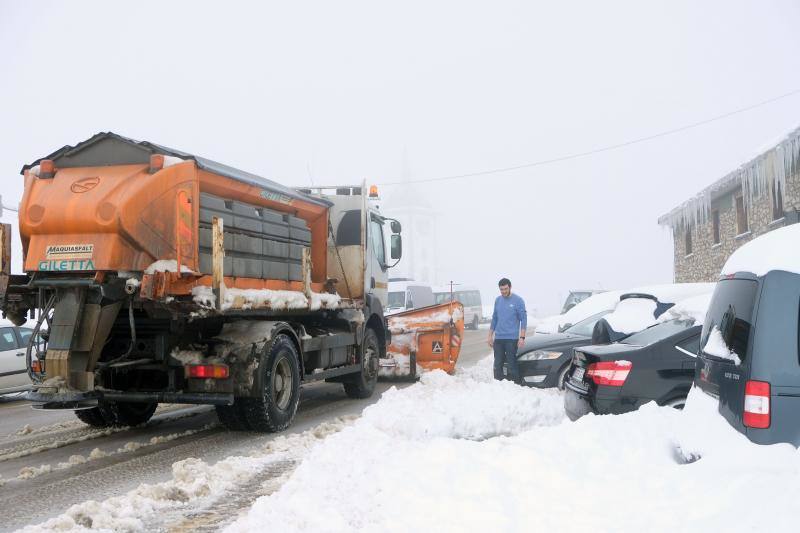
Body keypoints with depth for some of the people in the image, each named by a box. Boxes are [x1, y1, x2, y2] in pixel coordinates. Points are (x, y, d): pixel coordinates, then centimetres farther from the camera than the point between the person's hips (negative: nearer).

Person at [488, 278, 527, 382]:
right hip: (498, 338, 5)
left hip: (511, 338, -5)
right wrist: (490, 335, 13)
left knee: (511, 364, -4)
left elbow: (523, 319, -6)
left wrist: (522, 337, -13)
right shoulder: (497, 300, 11)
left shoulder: (518, 301, -5)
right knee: (498, 365, 7)